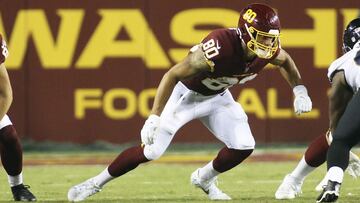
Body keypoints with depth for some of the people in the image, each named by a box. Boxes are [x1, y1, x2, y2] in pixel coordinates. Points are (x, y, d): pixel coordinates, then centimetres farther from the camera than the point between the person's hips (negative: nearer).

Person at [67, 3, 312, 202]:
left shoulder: (268, 48, -20)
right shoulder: (221, 47, -40)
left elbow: (286, 60, 8)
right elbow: (173, 74, -35)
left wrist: (299, 90, -4)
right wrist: (154, 118, -38)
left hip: (217, 96, 6)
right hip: (186, 93, -6)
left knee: (243, 147, -8)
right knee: (151, 150, -8)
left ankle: (204, 179, 21)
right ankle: (98, 182, 9)